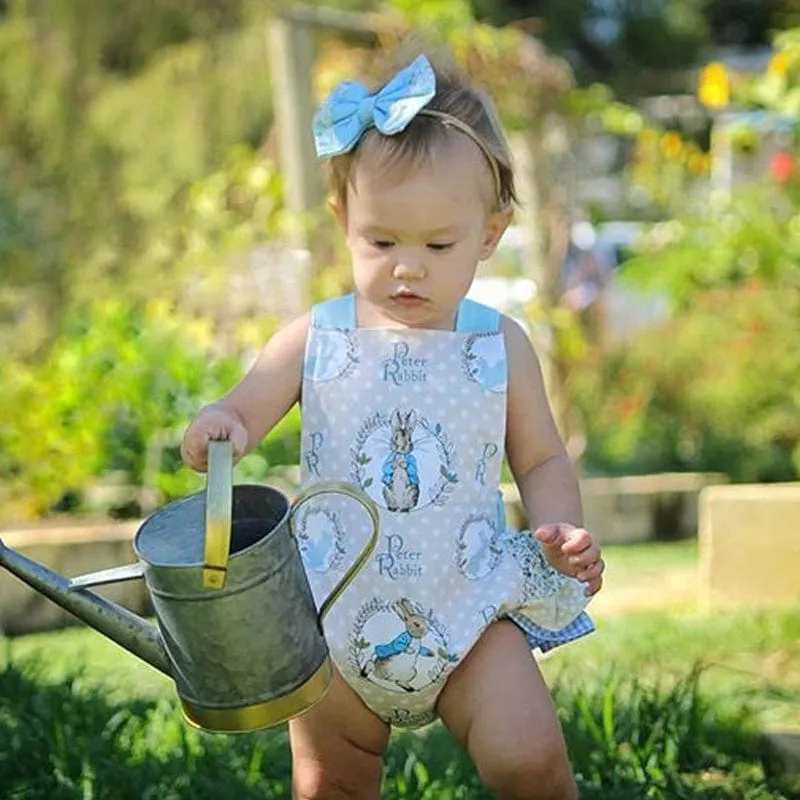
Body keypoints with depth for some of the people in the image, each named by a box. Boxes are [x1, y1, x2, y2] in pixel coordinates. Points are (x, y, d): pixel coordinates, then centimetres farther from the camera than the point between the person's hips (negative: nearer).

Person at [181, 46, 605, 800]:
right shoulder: (312, 342, -5)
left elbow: (541, 460, 6)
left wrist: (564, 528, -13)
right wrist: (214, 429, -32)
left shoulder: (501, 347, -3)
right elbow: (238, 414, -7)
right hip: (337, 617, 1)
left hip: (469, 606, -1)